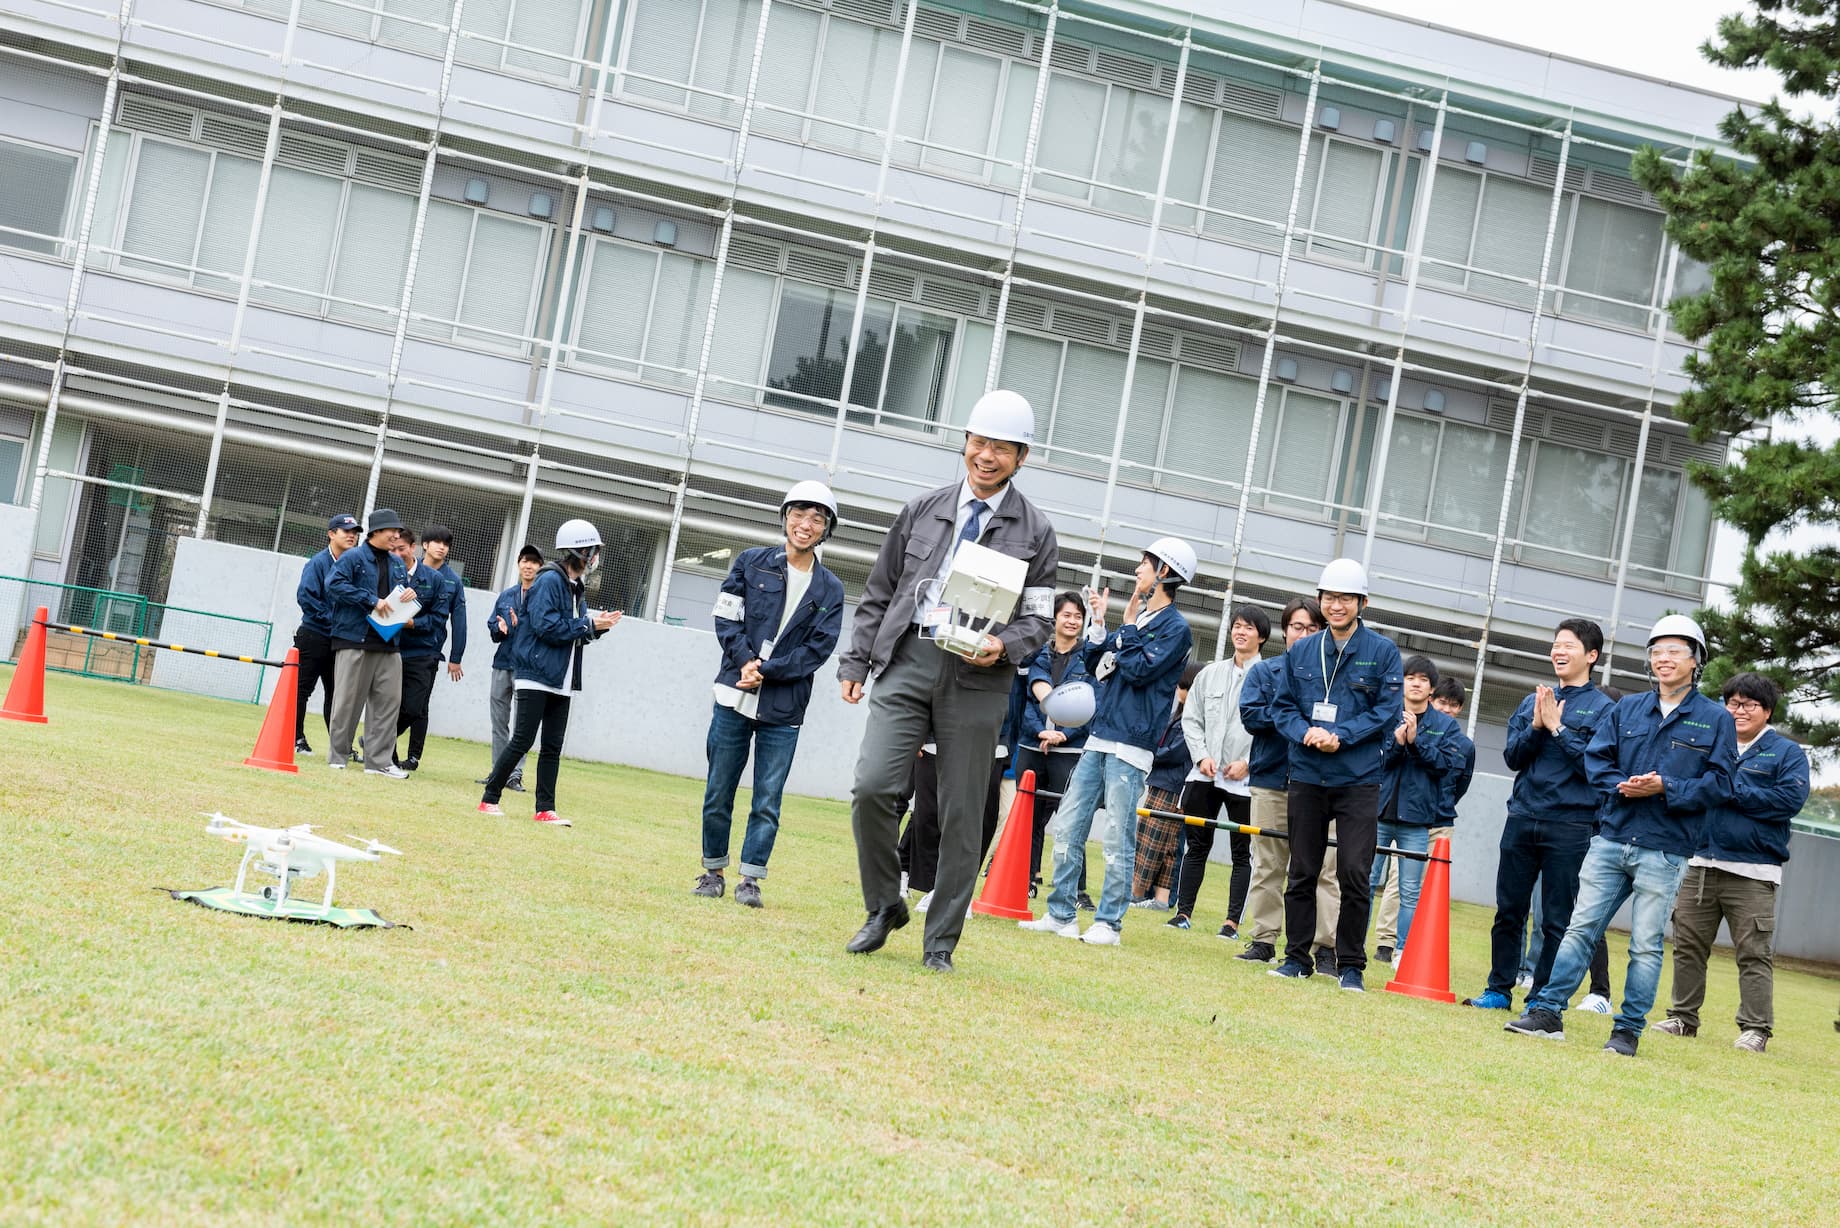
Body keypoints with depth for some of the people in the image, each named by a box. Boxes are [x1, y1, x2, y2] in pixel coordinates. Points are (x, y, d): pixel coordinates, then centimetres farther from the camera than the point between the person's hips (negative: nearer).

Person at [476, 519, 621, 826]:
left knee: (552, 746, 6)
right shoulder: (549, 580, -12)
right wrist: (588, 625, -15)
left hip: (561, 681, 8)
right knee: (522, 741, -7)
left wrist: (597, 625, -1)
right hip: (536, 675, -8)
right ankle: (489, 799, 3)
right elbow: (546, 627, -20)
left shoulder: (576, 588, 15)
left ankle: (545, 809, 7)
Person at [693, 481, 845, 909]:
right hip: (734, 697, 0)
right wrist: (746, 661, -13)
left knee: (768, 800, -1)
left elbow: (818, 648, -2)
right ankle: (713, 871, 16)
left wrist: (766, 671, -11)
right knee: (719, 792, 5)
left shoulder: (830, 589, 5)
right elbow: (727, 618, 1)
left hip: (784, 710, 0)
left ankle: (750, 879, 4)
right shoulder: (752, 562, 6)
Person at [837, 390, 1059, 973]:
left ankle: (940, 942, 14)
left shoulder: (1035, 533, 6)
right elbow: (878, 593, 14)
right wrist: (856, 661, 7)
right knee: (872, 788, -13)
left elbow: (1037, 619, 5)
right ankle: (884, 907, 9)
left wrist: (1002, 646, -16)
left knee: (962, 816, 2)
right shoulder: (922, 510, 11)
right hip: (906, 661, 1)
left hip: (977, 678, -1)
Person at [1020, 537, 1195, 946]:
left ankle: (1109, 923, 1)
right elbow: (1095, 664, 19)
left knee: (1119, 839, -5)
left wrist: (1129, 624, -8)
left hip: (1129, 746, -8)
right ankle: (1061, 914, 12)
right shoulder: (1138, 618, 18)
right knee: (1067, 828, 6)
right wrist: (1099, 622, 9)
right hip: (1098, 740, 8)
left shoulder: (1175, 627, -6)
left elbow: (1139, 670, -16)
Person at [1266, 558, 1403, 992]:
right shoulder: (1300, 652, 8)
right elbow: (1281, 706, 9)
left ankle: (1351, 964, 3)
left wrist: (1340, 736, -16)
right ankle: (1296, 957, 17)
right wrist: (1305, 732, -11)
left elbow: (1387, 711, -6)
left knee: (1354, 874, -7)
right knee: (1301, 872, 8)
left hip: (1359, 780, -3)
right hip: (1307, 777, 3)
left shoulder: (1382, 652, -2)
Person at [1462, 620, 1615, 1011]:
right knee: (1508, 910, 8)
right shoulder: (1533, 701, 12)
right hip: (1522, 818, 4)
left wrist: (1558, 729, -15)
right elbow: (1513, 757, 6)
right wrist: (1536, 727, -10)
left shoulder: (1602, 708, -1)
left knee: (1557, 920, 1)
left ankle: (1541, 999, 8)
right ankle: (1499, 989, 17)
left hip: (1570, 827, -4)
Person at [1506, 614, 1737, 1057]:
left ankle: (1628, 1031, 7)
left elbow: (1719, 784, -4)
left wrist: (1665, 788, -16)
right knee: (1580, 928, 2)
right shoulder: (1627, 709, 13)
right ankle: (1547, 1012, 4)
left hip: (1663, 850, -3)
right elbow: (1595, 758, 9)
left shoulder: (1715, 720, 2)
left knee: (1645, 945, 1)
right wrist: (1620, 785, -10)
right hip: (1610, 839, 3)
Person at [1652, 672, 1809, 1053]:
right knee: (1688, 945, 6)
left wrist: (1732, 790, -12)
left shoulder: (1787, 753, 4)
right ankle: (1683, 1018, 16)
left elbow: (1791, 798, -11)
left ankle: (1755, 1029, -1)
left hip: (1752, 872, -5)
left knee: (1753, 954, -5)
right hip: (1700, 863, 5)